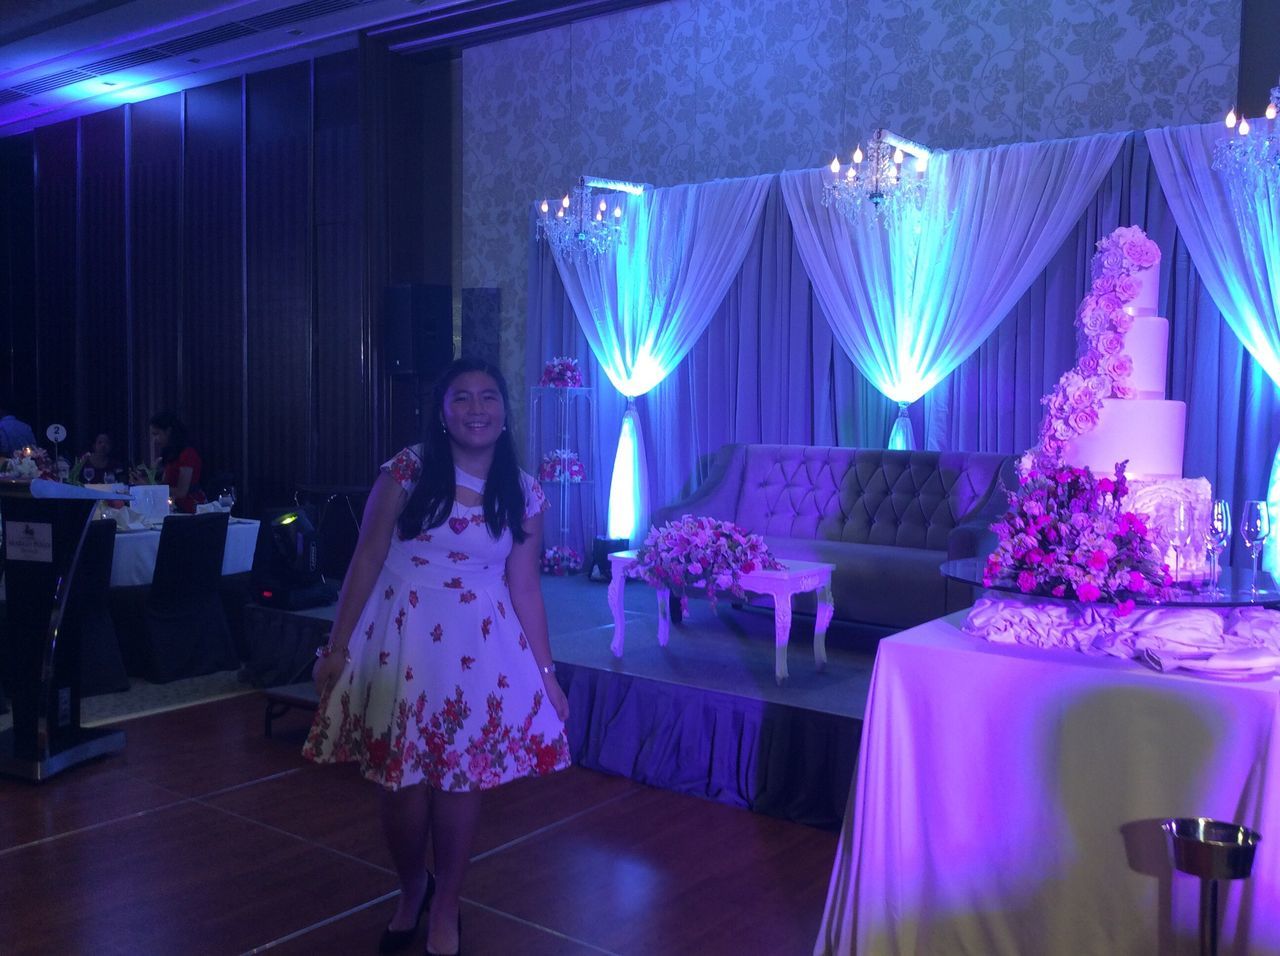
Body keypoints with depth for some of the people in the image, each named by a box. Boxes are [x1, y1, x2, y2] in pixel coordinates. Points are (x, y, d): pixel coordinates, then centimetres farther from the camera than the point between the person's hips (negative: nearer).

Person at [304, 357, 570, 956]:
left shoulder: (524, 495, 1)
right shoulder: (407, 471, -6)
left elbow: (525, 589, 5)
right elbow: (366, 561, -3)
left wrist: (546, 673, 4)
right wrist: (337, 647, -2)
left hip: (481, 647, 1)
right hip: (402, 638, -1)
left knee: (461, 779, 6)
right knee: (400, 780, 5)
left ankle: (445, 908, 30)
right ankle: (411, 891, 35)